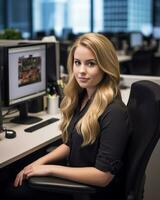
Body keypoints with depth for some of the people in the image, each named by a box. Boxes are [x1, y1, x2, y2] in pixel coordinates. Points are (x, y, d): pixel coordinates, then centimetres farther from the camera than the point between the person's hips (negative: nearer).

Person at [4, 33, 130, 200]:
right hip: (73, 180, 7)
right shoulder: (80, 97, 1)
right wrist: (39, 162, -1)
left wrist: (50, 169, -20)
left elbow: (104, 175, -24)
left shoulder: (114, 112, -25)